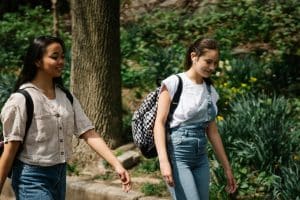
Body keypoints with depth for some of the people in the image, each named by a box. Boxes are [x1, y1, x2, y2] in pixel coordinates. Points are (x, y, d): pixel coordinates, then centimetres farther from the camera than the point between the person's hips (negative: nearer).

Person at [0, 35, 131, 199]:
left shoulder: (67, 98, 6)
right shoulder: (22, 99, -12)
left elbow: (88, 133, -2)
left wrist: (117, 165, -13)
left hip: (59, 174, 6)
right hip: (32, 179, -6)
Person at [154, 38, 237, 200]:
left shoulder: (210, 90, 12)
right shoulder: (174, 83, -6)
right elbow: (159, 123, -11)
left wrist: (227, 168, 16)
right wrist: (163, 161, -22)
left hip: (200, 158, 7)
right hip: (177, 156, -7)